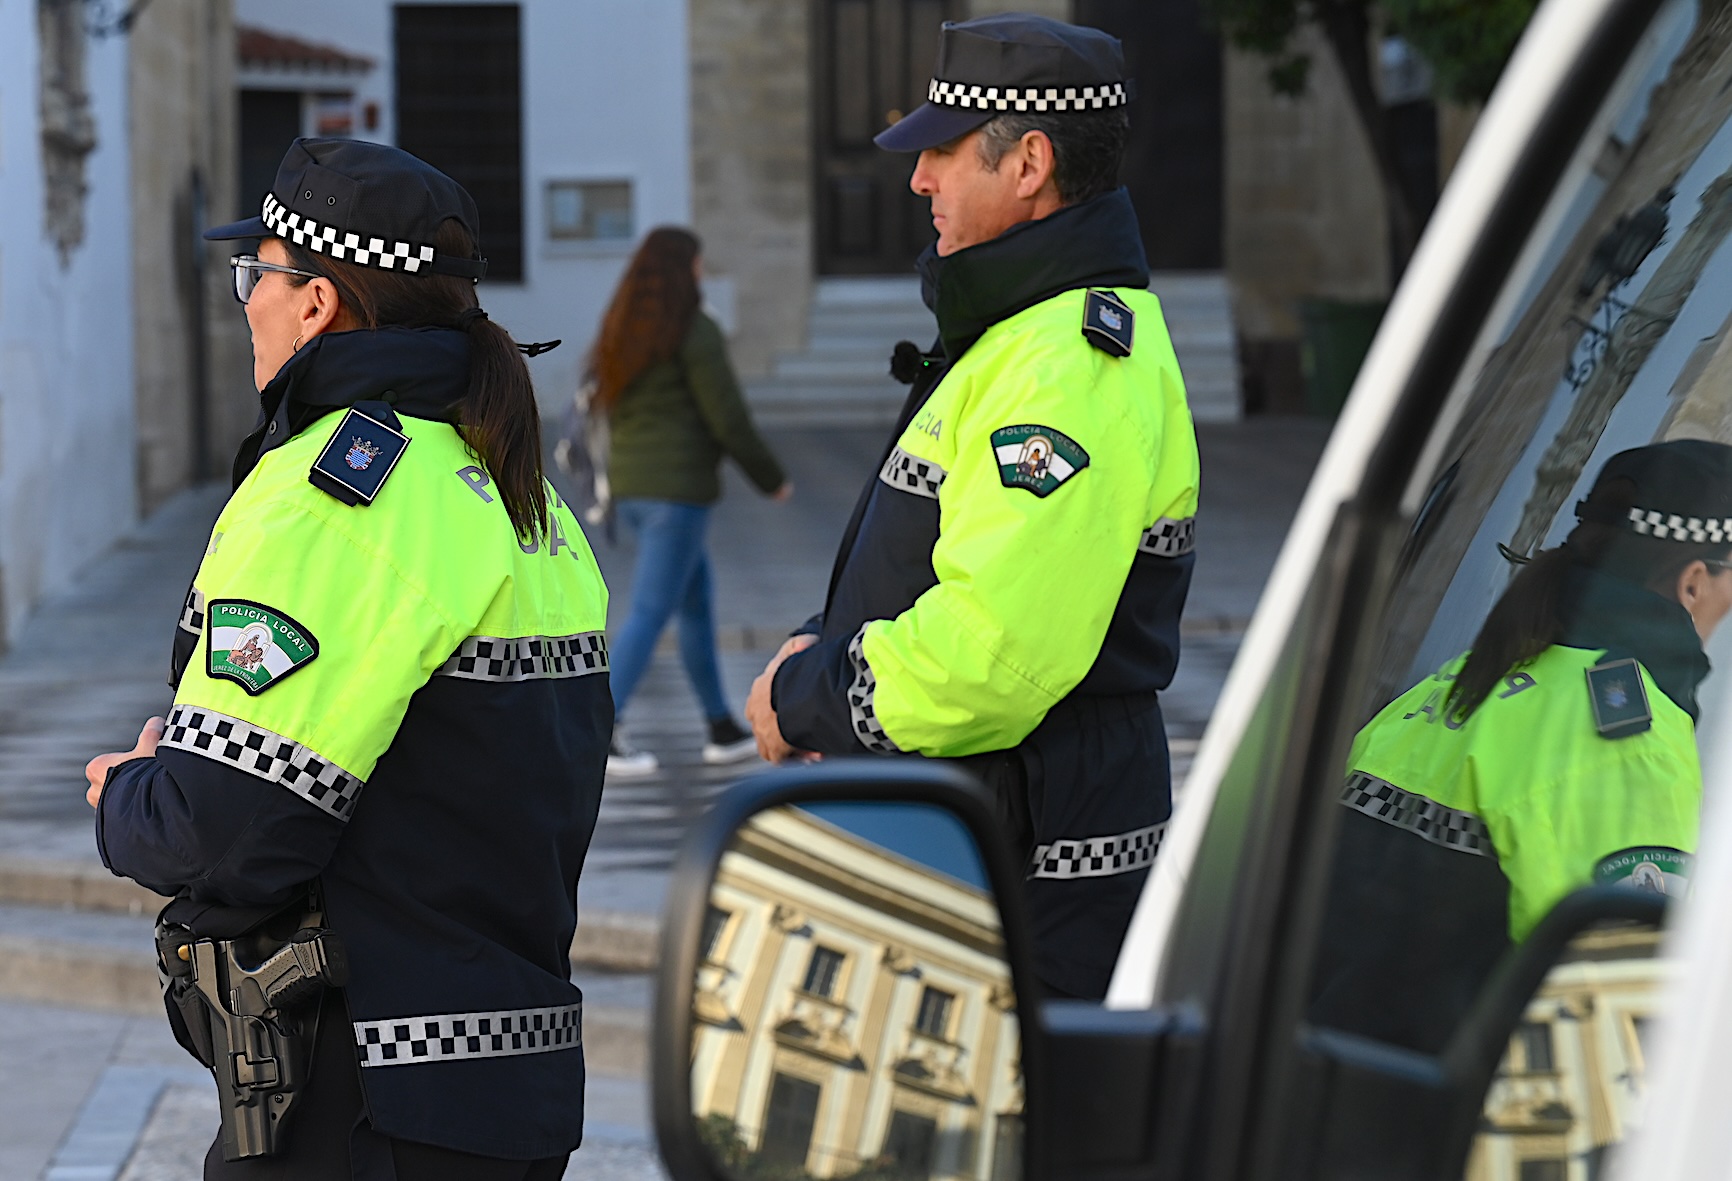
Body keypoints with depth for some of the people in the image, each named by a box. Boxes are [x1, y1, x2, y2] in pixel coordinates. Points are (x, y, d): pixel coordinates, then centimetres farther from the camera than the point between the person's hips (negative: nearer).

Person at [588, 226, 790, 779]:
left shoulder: (619, 333, 12)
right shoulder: (696, 331, -11)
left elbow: (608, 411, 16)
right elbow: (728, 419, -12)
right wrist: (772, 479, 0)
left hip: (630, 486, 8)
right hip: (679, 486, -8)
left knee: (699, 604, 16)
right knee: (650, 612, -8)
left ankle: (723, 731, 21)